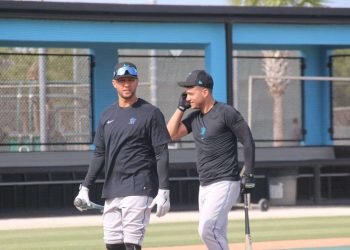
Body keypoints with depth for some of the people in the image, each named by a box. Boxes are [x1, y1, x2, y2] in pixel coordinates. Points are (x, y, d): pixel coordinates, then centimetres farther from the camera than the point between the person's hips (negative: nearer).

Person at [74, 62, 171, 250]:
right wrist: (85, 187, 12)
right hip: (112, 191, 6)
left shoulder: (150, 113, -3)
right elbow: (99, 155, 19)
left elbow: (162, 154, -7)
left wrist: (163, 191, -14)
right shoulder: (107, 116, 15)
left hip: (138, 190, -6)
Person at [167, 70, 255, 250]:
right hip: (205, 186, 8)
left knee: (207, 229, -21)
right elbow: (171, 134, 7)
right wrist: (181, 107, 3)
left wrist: (249, 175, -12)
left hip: (225, 184, -8)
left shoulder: (226, 113, -10)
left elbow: (248, 142, -9)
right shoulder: (194, 117, 12)